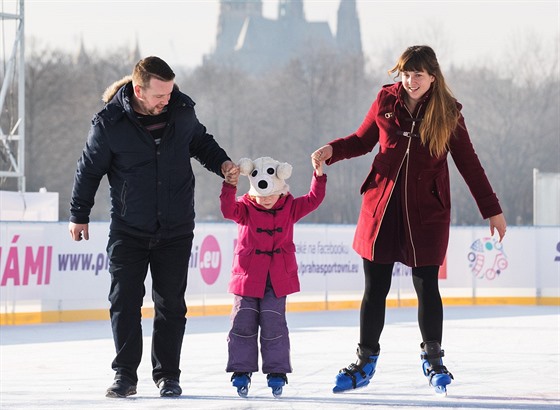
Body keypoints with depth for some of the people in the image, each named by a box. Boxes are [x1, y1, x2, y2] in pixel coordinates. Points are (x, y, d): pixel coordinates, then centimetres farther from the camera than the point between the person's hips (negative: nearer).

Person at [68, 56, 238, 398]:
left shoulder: (182, 111, -6)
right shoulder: (110, 123, -14)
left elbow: (200, 142, 16)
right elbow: (90, 169, 0)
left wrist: (221, 162, -2)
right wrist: (79, 215, 7)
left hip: (176, 230, 2)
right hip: (128, 231, -2)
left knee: (171, 304, 4)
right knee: (125, 302, -2)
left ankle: (167, 374, 14)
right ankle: (125, 375, 7)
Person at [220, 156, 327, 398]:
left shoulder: (290, 208, 4)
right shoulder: (245, 209, -2)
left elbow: (314, 200, 0)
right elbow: (228, 210, -20)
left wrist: (319, 176, -12)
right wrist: (230, 186, -34)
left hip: (278, 280, 0)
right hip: (248, 278, 0)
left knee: (273, 326, -3)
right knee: (243, 323, -2)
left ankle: (277, 372, 6)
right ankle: (241, 371, 6)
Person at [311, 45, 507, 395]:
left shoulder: (448, 113, -3)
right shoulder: (386, 101, 1)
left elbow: (468, 162, 2)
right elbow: (363, 140, 12)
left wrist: (493, 210, 2)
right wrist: (332, 150, -8)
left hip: (426, 212, -1)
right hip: (381, 206, 2)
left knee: (426, 286, 2)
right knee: (375, 287, 5)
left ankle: (433, 359, 20)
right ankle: (366, 362, 17)